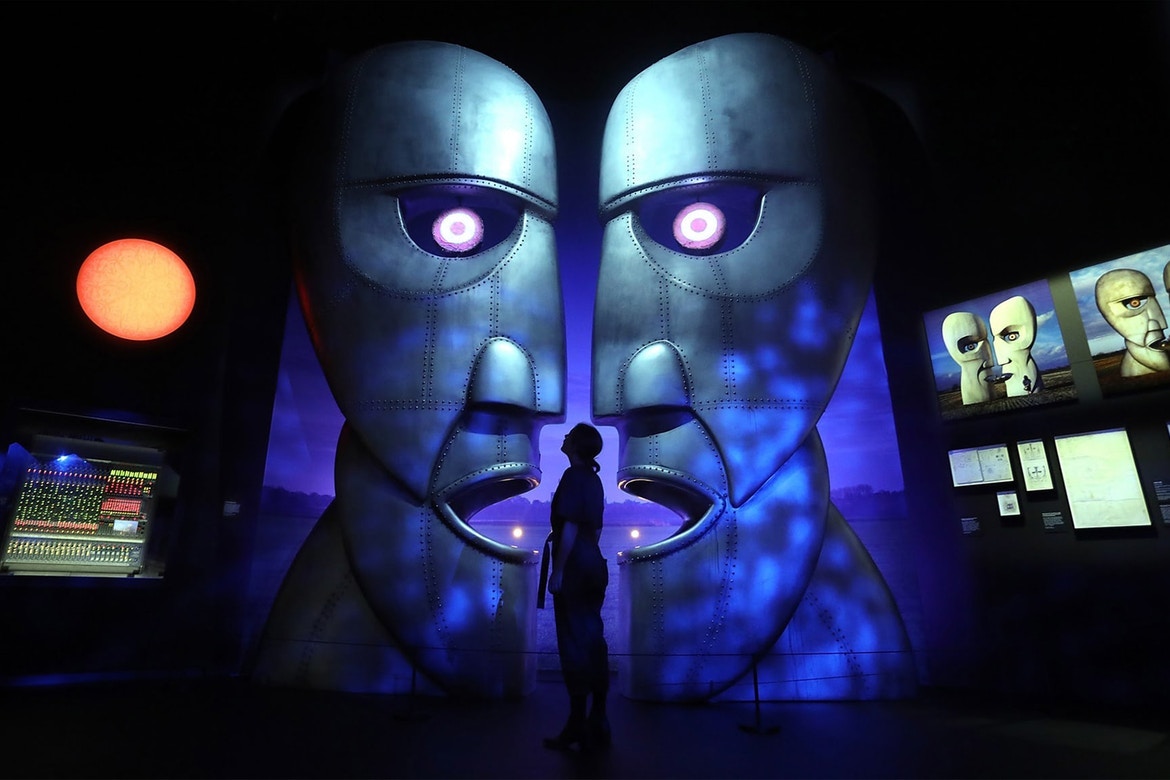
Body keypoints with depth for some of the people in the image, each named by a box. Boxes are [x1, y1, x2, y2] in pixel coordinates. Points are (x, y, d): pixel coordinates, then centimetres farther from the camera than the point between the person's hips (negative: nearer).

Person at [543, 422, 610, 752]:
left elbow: (570, 527, -19)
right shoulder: (593, 479, 13)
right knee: (593, 641, 11)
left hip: (574, 569, -8)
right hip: (594, 567, 8)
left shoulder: (573, 476, -12)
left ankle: (577, 727, 5)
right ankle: (597, 722, 19)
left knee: (574, 645, -2)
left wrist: (557, 571, -17)